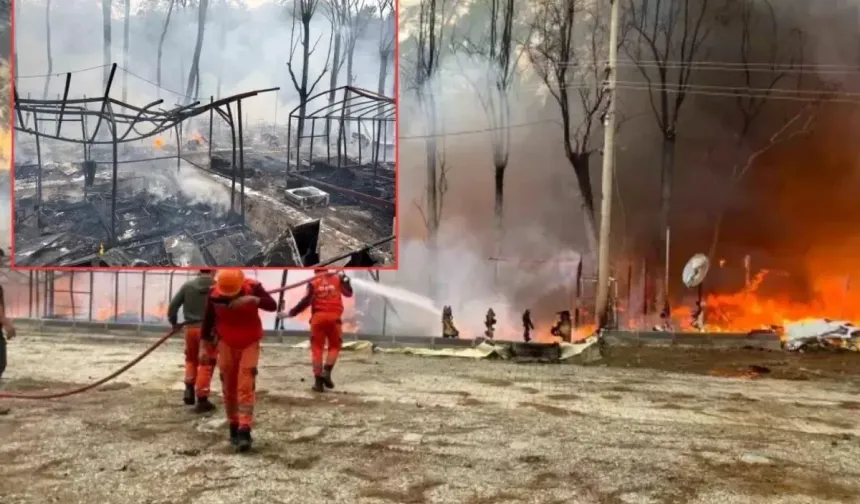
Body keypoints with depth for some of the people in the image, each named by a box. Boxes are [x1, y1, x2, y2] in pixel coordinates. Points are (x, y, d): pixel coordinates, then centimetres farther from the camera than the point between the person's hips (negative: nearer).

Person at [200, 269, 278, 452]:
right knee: (229, 388, 7)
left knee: (245, 387, -12)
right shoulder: (214, 293, -13)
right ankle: (234, 428, 22)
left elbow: (273, 305, -29)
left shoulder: (253, 287, -19)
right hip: (227, 345, 3)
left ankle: (244, 432, -13)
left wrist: (253, 300, -45)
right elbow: (208, 318, 1)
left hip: (250, 344, -2)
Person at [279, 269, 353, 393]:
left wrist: (290, 313, -2)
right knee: (334, 346, 16)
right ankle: (326, 372, -3)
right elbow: (348, 293, 16)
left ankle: (318, 381, 1)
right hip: (334, 317, 1)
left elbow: (306, 301, -6)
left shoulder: (313, 282, 3)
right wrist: (345, 278, 28)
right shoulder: (337, 279, 8)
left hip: (318, 317, 0)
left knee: (317, 348, 5)